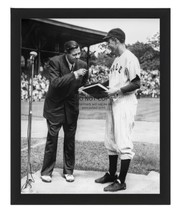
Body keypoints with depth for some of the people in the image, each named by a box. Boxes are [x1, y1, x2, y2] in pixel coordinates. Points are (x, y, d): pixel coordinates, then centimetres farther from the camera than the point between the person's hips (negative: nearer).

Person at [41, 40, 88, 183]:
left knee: (70, 139, 7)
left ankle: (68, 171, 22)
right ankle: (46, 171, 16)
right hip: (55, 105, -3)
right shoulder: (55, 61, -15)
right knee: (52, 137, 1)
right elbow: (55, 83, -26)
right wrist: (74, 74, -31)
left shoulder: (82, 64, -5)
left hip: (71, 105, 3)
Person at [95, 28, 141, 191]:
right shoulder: (116, 59, 18)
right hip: (113, 103, 10)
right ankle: (111, 174, 29)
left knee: (123, 142, -4)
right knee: (111, 141, 15)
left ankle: (121, 181, 6)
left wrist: (117, 91, -19)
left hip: (125, 103, -10)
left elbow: (136, 84, -17)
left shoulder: (130, 58, -10)